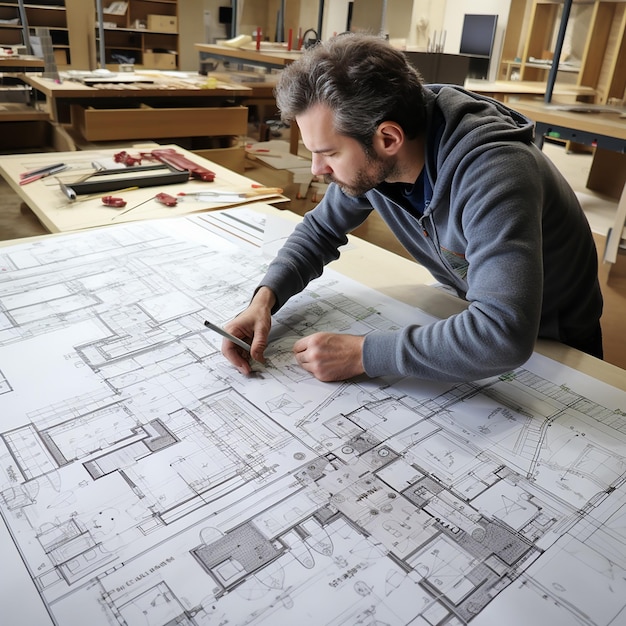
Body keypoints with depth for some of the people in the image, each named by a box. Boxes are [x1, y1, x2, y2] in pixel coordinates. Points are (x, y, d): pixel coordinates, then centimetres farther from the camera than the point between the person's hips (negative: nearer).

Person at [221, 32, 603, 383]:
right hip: (470, 316, 5)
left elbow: (503, 334, -44)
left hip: (550, 344, -4)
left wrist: (363, 354, -39)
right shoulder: (368, 159, -15)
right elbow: (321, 230, -2)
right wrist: (266, 296, -19)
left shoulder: (490, 172, -36)